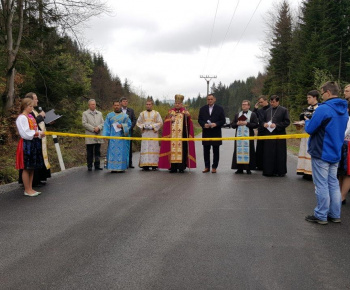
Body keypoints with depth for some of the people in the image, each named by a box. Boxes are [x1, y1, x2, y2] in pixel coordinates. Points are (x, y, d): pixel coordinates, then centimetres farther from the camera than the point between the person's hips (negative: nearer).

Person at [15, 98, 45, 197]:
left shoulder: (31, 116, 13)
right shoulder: (21, 118, -12)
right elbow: (25, 134, -17)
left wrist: (40, 133, -1)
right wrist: (38, 133, -14)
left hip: (34, 143, 8)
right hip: (26, 144, -8)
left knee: (32, 168, 12)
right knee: (26, 168, -1)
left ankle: (30, 189, 19)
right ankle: (27, 190, 7)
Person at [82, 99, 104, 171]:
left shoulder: (99, 113, 18)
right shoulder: (85, 113, 6)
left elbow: (102, 123, 10)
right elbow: (84, 123, -5)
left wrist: (98, 127, -10)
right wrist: (93, 129, -13)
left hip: (98, 136, 3)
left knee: (97, 152, 6)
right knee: (90, 152, 0)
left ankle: (97, 165, 13)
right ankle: (89, 166, 7)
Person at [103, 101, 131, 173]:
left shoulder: (125, 116, 10)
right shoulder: (109, 115, 11)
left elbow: (129, 124, 3)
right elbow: (106, 126, 6)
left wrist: (122, 126, -14)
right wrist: (105, 136, -5)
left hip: (122, 137, 0)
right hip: (113, 137, 1)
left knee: (122, 152, -2)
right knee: (113, 152, -3)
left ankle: (122, 167, 2)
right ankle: (113, 168, 0)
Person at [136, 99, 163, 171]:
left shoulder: (156, 113, 8)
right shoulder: (142, 114, 13)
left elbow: (160, 123, 3)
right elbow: (138, 123, 12)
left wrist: (152, 126, -10)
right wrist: (144, 126, -7)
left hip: (153, 133, -1)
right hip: (145, 134, 1)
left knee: (154, 148, -5)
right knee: (145, 148, -5)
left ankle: (154, 165, -3)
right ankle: (145, 165, -5)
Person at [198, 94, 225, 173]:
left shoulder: (219, 109, 2)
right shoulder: (203, 109, 9)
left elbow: (223, 120, -1)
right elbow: (199, 120, 8)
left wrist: (216, 124, -17)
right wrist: (204, 124, -12)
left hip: (216, 133, -2)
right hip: (206, 133, 2)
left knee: (216, 151, 3)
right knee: (206, 151, 6)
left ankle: (214, 167, 10)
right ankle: (207, 167, 15)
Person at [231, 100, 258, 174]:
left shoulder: (253, 114, 4)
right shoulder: (237, 114, 16)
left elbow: (256, 124, -5)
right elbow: (232, 124, 14)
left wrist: (246, 123, -13)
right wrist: (237, 123, -6)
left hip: (248, 136, -3)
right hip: (239, 135, 4)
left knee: (248, 151, -3)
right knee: (239, 151, 1)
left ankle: (248, 168, 3)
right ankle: (240, 168, 7)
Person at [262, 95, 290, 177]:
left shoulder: (283, 110, -1)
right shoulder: (268, 110, 13)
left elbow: (287, 122, -6)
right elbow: (264, 120, 21)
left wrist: (276, 125, -16)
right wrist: (264, 124, -3)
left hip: (279, 135, -4)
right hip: (269, 135, 4)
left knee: (279, 154, 1)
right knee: (268, 154, 4)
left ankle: (280, 171, 11)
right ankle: (269, 171, 12)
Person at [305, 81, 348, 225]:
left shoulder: (323, 109, -18)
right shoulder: (344, 110, 10)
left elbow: (310, 129, -16)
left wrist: (307, 121, 6)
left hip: (321, 154, -8)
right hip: (335, 153, 8)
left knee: (321, 185, -1)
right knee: (333, 184, 13)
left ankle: (321, 216, 7)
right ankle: (335, 215, 20)